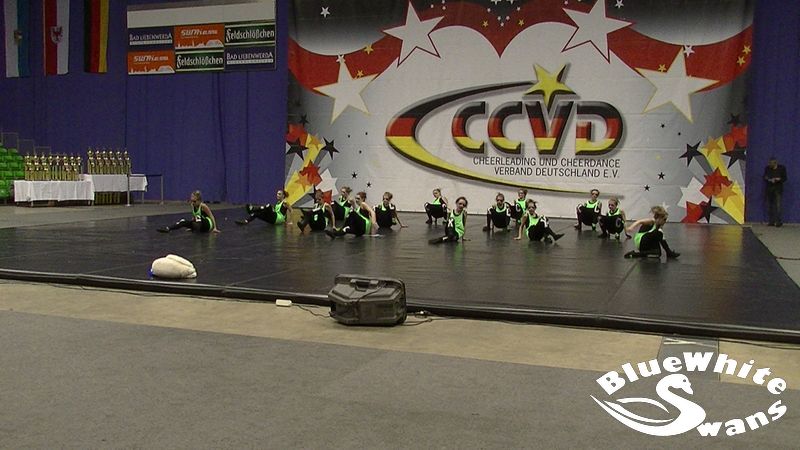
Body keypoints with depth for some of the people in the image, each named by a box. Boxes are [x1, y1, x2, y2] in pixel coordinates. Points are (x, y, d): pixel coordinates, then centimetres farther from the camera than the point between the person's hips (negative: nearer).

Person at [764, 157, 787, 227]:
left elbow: (784, 178, 3)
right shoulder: (767, 168, 9)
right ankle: (772, 222, 9)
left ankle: (779, 222, -9)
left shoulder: (782, 168, 1)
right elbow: (764, 178, 9)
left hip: (778, 189, -3)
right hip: (769, 189, 4)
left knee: (777, 206, -12)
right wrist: (769, 180, -11)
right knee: (770, 206, 3)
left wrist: (778, 179, -17)